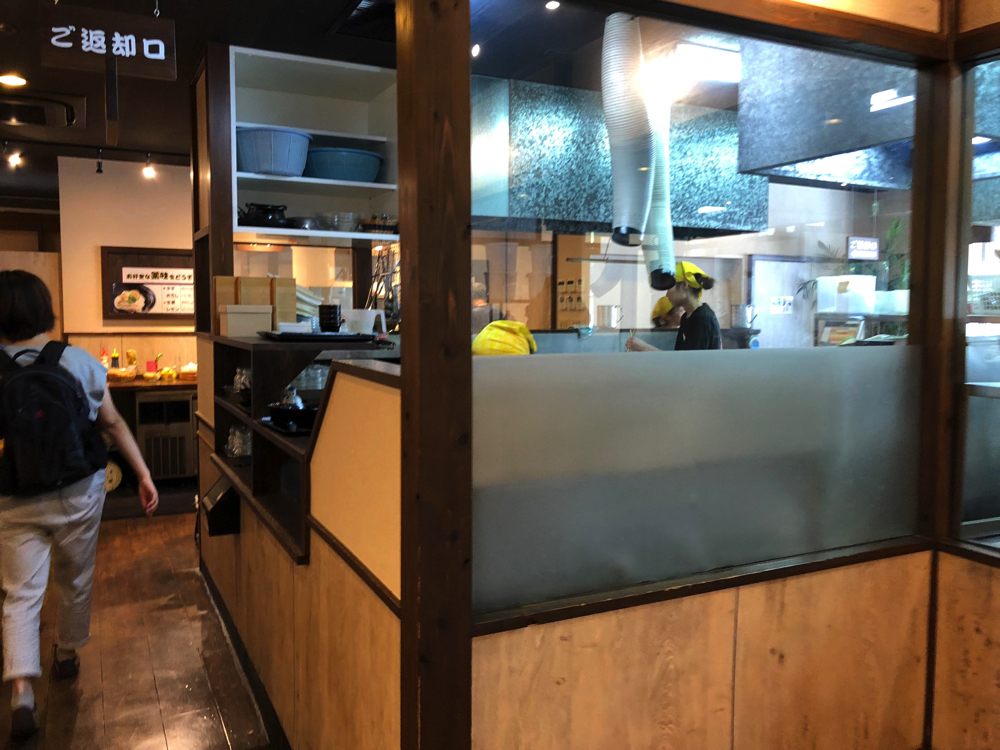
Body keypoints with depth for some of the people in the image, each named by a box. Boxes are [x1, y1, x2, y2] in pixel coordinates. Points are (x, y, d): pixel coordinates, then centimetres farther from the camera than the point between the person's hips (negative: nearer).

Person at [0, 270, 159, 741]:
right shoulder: (80, 363, -11)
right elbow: (113, 424, -4)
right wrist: (143, 474, 3)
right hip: (78, 497, 1)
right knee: (75, 583, 20)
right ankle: (67, 657, 40)